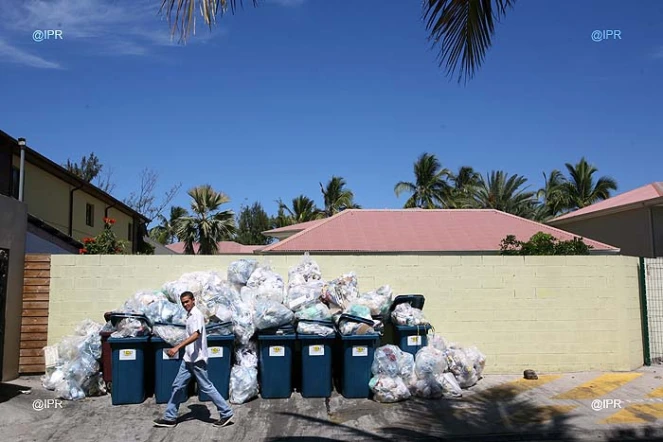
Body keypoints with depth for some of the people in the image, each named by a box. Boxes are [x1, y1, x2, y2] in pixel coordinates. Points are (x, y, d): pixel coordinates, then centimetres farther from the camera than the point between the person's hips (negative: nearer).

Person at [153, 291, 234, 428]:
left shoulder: (196, 314, -16)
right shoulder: (190, 315, 12)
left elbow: (196, 335, -30)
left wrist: (177, 347, -37)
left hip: (197, 358, -9)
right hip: (188, 358, 9)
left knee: (206, 387, -2)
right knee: (178, 386, 10)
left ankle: (226, 413, 7)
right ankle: (170, 418, 18)